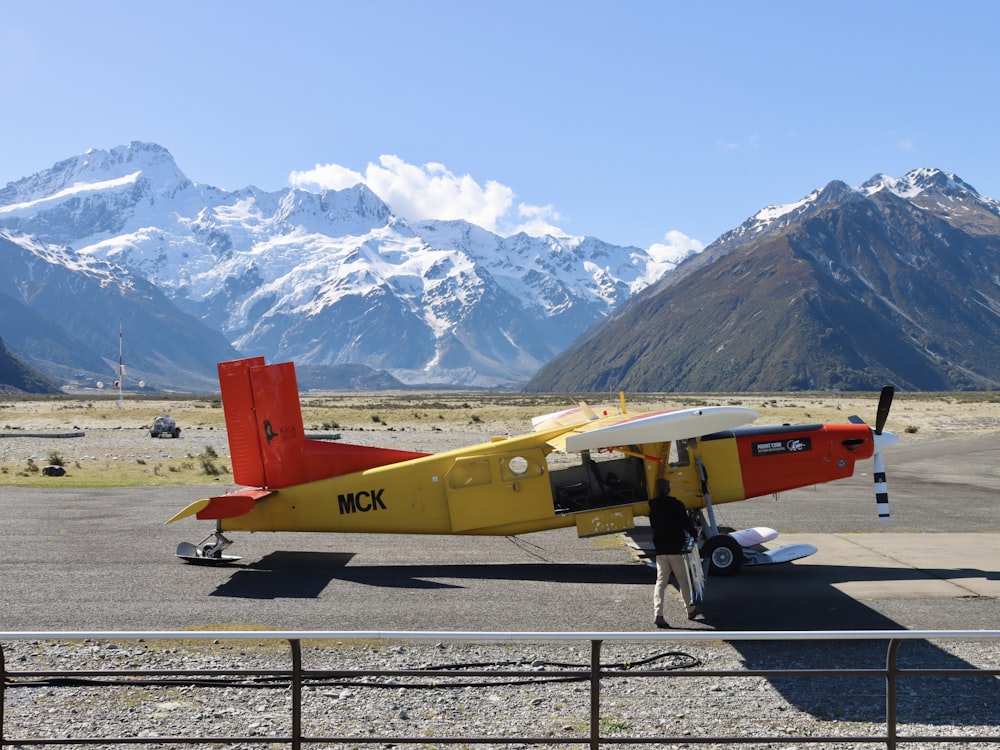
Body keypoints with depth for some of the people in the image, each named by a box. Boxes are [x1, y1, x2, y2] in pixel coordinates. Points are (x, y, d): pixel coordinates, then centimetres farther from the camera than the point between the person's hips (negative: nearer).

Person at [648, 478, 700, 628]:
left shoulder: (653, 507, 8)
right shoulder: (676, 505, -9)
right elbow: (686, 522, -9)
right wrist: (695, 534, 8)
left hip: (660, 549, 4)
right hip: (676, 548, -4)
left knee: (661, 580, 2)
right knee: (683, 579, 10)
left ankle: (657, 613, -12)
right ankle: (690, 609, 22)